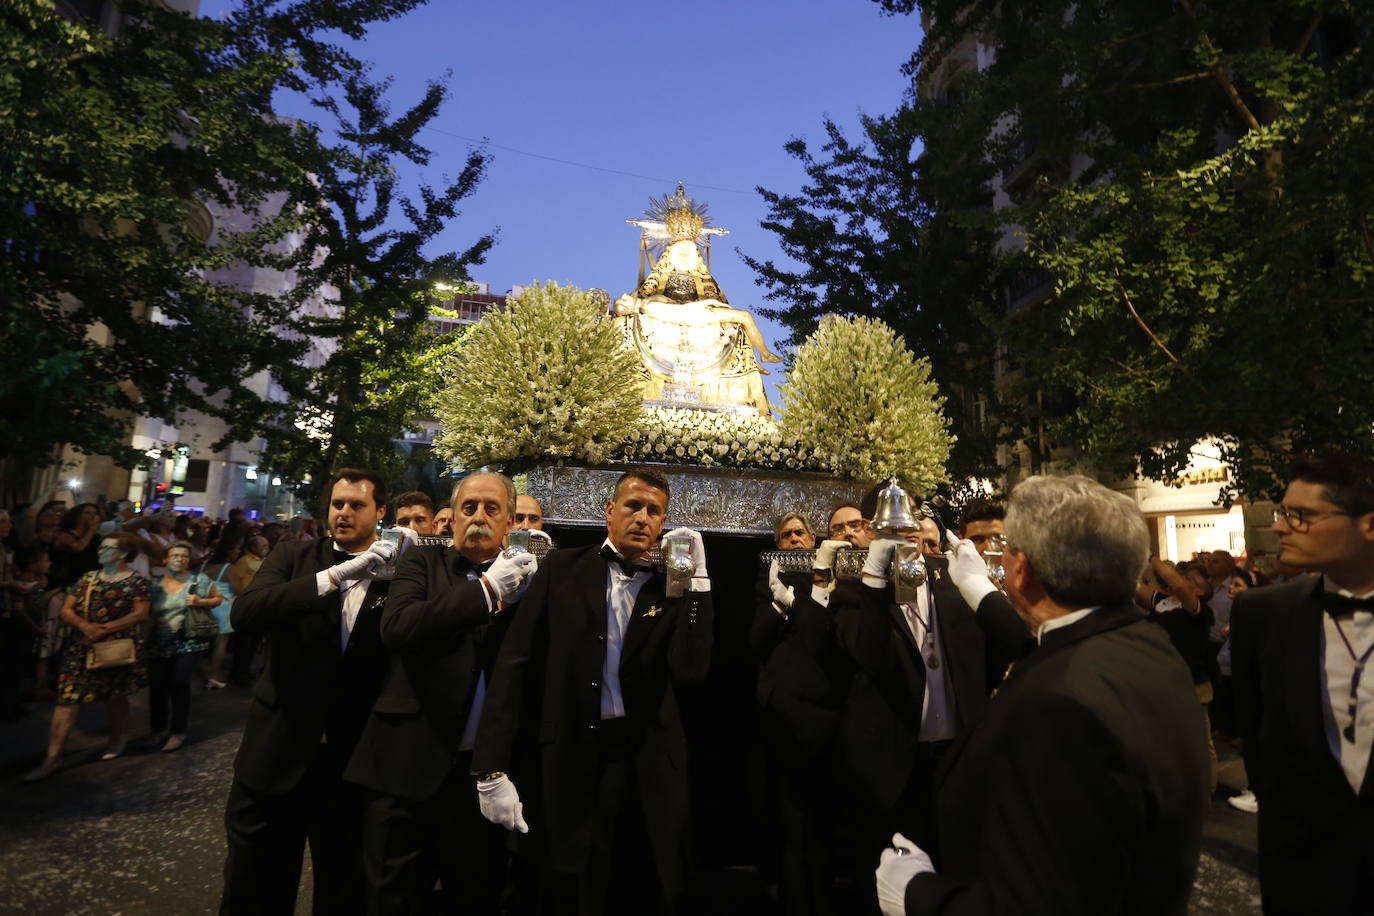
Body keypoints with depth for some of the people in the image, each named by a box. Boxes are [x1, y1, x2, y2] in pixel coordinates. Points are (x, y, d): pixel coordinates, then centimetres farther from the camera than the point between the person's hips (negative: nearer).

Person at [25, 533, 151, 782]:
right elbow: (66, 610, 4)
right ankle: (51, 759, 2)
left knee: (115, 696, 11)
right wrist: (85, 626, -16)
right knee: (67, 699, -2)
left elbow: (140, 614, -13)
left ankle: (117, 741, 31)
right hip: (81, 648, 3)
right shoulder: (87, 579, 8)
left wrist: (106, 628, -21)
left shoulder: (136, 580, -5)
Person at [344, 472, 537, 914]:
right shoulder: (422, 562, 1)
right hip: (410, 765, -1)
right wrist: (486, 588, -20)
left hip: (485, 771, 2)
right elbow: (397, 628, -19)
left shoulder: (523, 579, 4)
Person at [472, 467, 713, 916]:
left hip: (649, 765, 1)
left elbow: (690, 670, -10)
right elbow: (516, 663, -3)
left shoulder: (673, 586, 2)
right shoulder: (562, 569, 0)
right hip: (573, 761, -1)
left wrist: (695, 580, -16)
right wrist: (492, 768, -9)